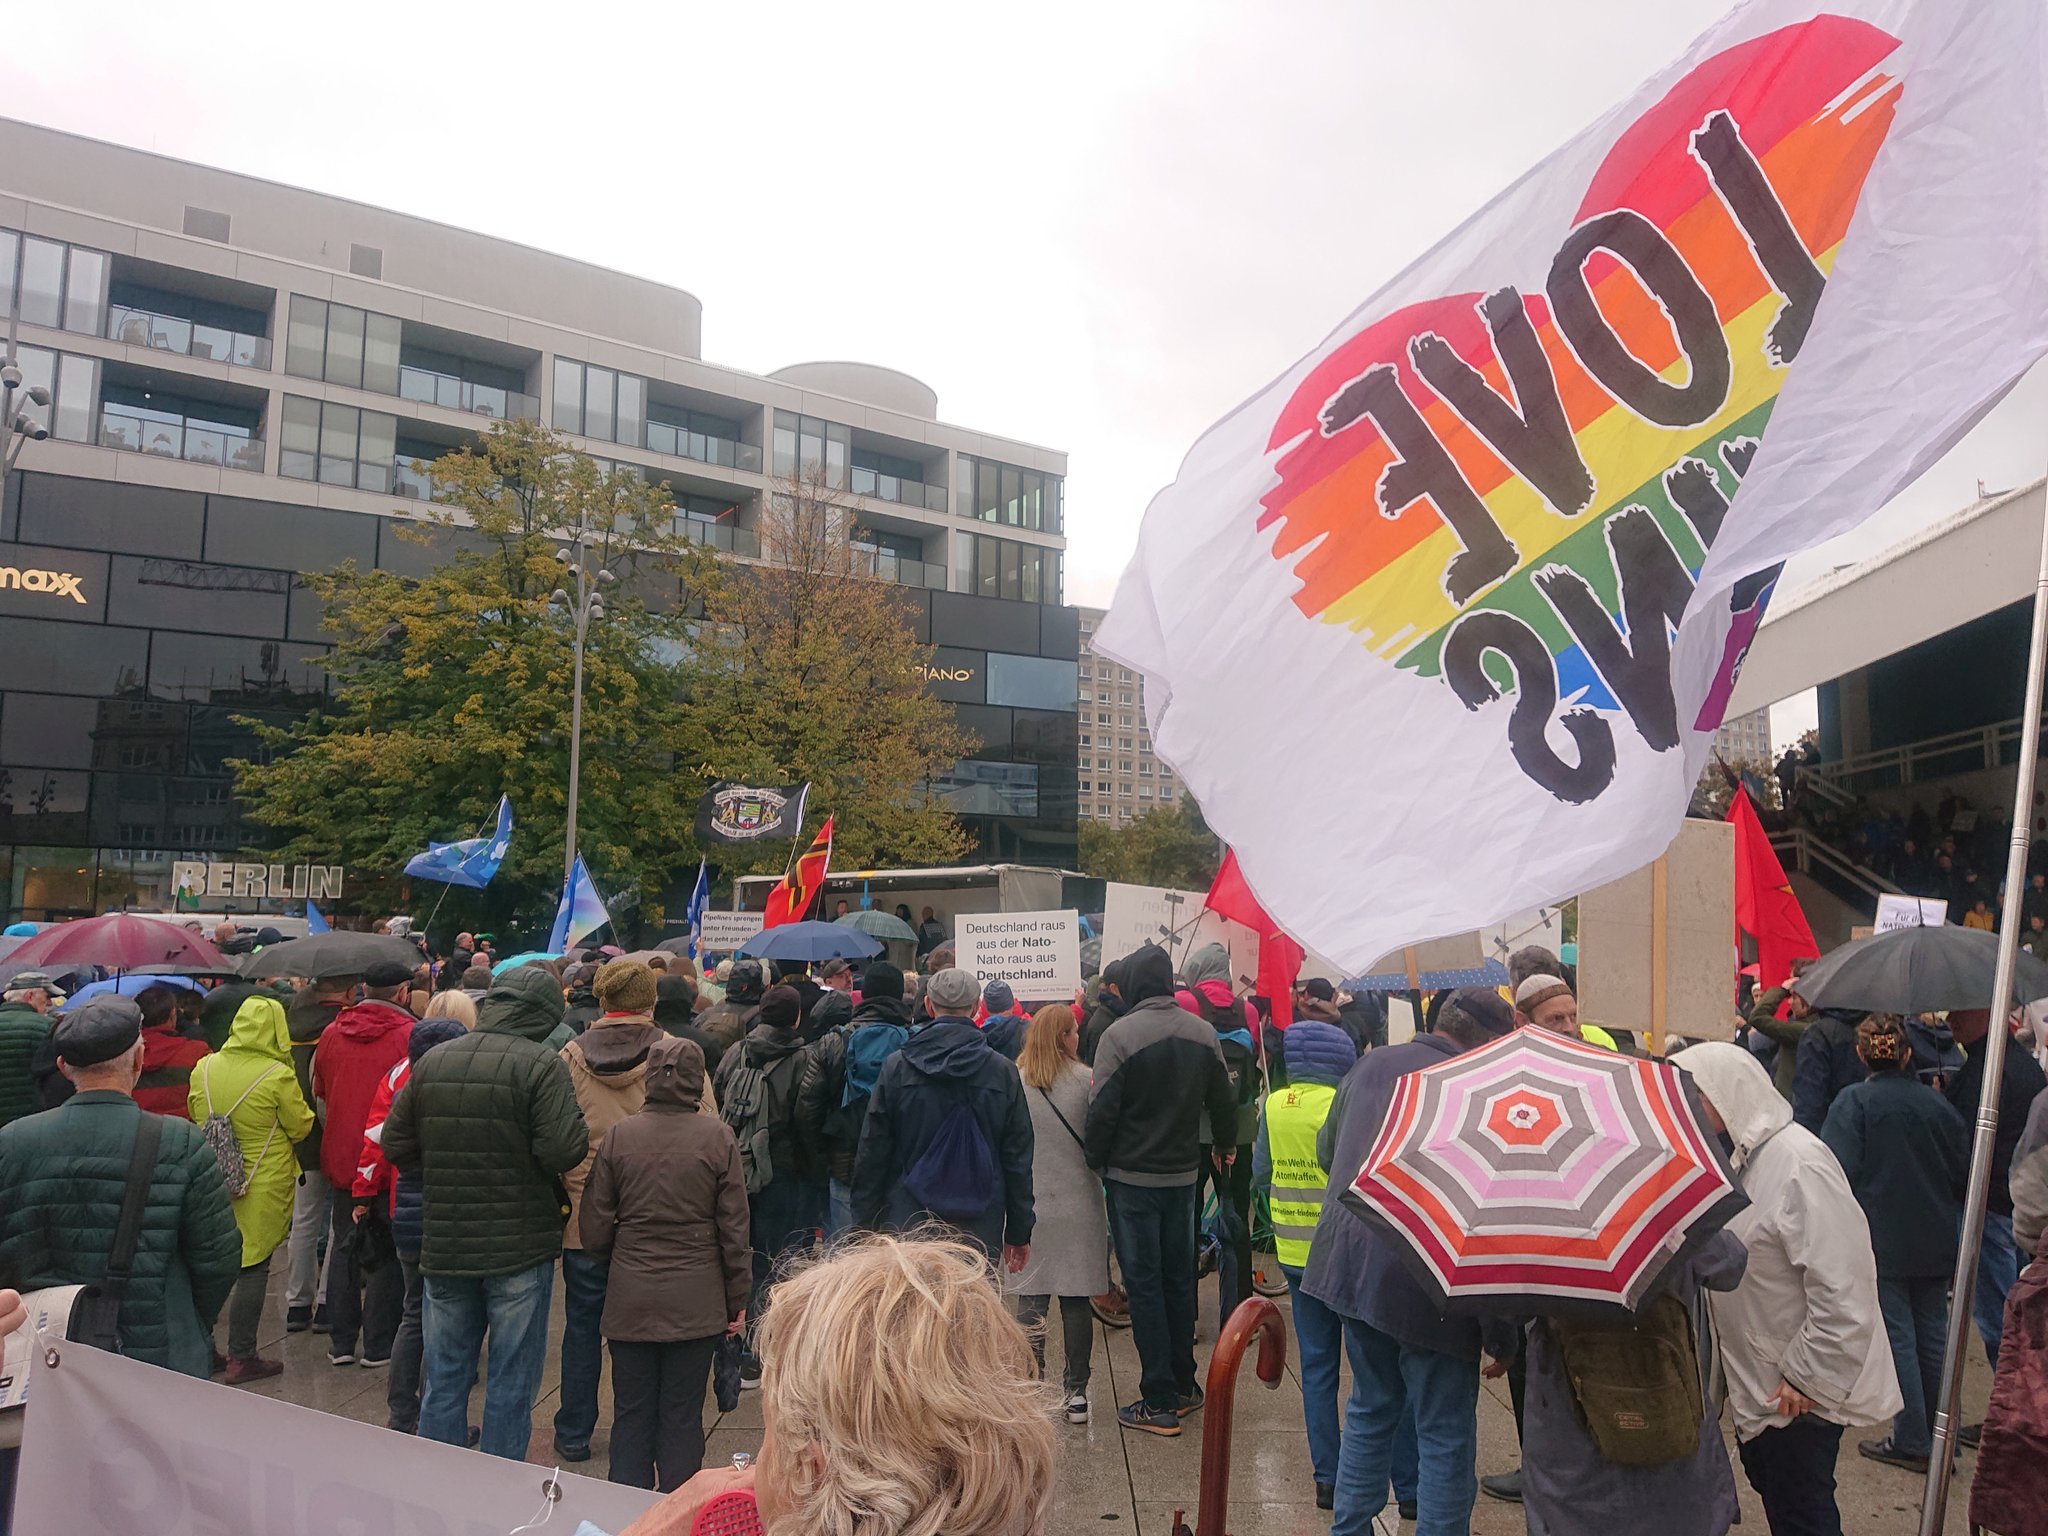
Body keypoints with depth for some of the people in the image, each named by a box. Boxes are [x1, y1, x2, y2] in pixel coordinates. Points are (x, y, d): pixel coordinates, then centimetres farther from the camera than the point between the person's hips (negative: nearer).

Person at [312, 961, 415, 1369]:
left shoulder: (331, 1033, 4)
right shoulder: (408, 1034, -14)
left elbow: (319, 1093, 16)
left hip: (341, 1159, 5)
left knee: (343, 1248, 15)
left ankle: (341, 1343, 20)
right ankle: (378, 1346, 9)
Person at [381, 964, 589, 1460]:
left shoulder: (432, 1061, 3)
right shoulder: (541, 1065, -15)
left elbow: (395, 1145, 9)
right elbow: (563, 1150, -23)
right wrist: (582, 1131, -2)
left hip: (443, 1247, 5)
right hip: (519, 1250, -5)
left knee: (445, 1379, 17)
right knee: (512, 1383, 7)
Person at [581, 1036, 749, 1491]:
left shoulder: (618, 1136, -5)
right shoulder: (717, 1137, -8)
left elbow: (593, 1230, 0)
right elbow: (734, 1226, -4)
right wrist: (738, 1297, 6)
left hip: (630, 1300, 1)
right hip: (695, 1303, -1)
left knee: (631, 1414, 13)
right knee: (682, 1418, 9)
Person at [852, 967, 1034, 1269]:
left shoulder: (896, 1067, -2)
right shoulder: (1003, 1071, 0)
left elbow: (872, 1155, 1)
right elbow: (1018, 1159, 4)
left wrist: (866, 1227, 9)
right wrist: (1019, 1232, 12)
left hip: (907, 1226, 0)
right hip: (981, 1232, 1)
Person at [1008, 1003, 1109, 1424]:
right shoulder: (1084, 1079, -8)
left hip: (1029, 1205, 0)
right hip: (1079, 1206, 0)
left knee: (1031, 1299, 7)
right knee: (1076, 1300, 7)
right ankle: (1076, 1392, 13)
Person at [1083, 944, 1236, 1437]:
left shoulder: (1120, 1034, -17)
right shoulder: (1203, 1032, 1)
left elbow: (1102, 1109, -15)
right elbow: (1223, 1099, 10)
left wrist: (1096, 1159, 0)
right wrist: (1222, 1146, 26)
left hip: (1132, 1178, -5)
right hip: (1184, 1174, 5)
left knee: (1144, 1283, 2)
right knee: (1179, 1279, 16)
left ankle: (1159, 1401, 5)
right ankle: (1184, 1386, 25)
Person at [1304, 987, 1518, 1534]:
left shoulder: (1372, 1064, 3)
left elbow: (1327, 1149, 17)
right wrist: (1502, 1337, -11)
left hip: (1352, 1264, 7)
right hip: (1430, 1284, -6)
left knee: (1371, 1409, 24)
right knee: (1446, 1436, 10)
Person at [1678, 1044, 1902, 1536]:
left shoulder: (1800, 1162, -25)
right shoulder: (1746, 1155, 5)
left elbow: (1841, 1289, -26)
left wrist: (1810, 1379, -20)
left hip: (1799, 1390, -9)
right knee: (1770, 1488, 21)